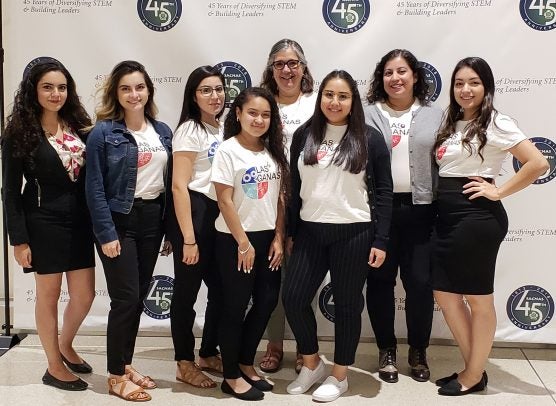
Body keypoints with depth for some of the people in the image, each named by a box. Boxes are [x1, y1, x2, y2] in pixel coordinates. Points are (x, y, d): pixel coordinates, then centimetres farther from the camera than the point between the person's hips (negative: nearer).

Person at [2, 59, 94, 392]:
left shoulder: (78, 127, 6)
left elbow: (91, 178, 7)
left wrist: (96, 223, 3)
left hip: (80, 222, 5)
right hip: (44, 224, -5)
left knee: (85, 295, 10)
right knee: (49, 296, 7)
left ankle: (66, 346, 38)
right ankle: (54, 366, 24)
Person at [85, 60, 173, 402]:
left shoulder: (163, 131, 8)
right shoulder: (103, 133, -9)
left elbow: (169, 182, 10)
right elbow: (95, 189, -11)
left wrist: (170, 228, 8)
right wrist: (106, 234, -16)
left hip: (152, 220, 6)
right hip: (119, 220, -5)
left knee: (139, 296, 12)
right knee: (126, 298, -4)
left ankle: (126, 364, 26)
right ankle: (116, 377, 9)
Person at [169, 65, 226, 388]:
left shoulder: (224, 129, 13)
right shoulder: (190, 131, -9)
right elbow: (179, 186, -15)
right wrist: (188, 238, -19)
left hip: (222, 216, 8)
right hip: (195, 214, -8)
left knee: (222, 289, 15)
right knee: (187, 291, 4)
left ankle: (209, 354, 32)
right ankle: (185, 364, 17)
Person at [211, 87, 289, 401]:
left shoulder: (274, 151, 6)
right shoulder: (228, 150, -10)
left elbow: (280, 198, 7)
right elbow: (225, 201, -13)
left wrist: (278, 238, 1)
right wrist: (243, 243, -14)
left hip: (268, 237, 6)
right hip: (235, 238, -6)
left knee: (267, 300, 10)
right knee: (236, 306, 3)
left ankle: (246, 363, 28)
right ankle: (232, 376, 16)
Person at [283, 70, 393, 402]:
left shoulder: (369, 138, -2)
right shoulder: (304, 135, 6)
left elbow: (383, 192, -2)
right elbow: (294, 186, 10)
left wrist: (380, 240, -7)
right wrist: (288, 232, 9)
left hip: (354, 233, -3)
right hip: (310, 231, 3)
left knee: (347, 304, 6)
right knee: (294, 298, 2)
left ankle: (340, 375, 23)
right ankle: (312, 363, 25)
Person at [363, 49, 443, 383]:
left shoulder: (435, 116, 8)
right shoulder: (367, 115, 4)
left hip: (420, 210, 1)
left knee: (420, 282, 3)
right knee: (380, 280, 7)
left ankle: (419, 351, 22)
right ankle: (387, 350, 24)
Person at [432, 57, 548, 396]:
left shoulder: (495, 123, -9)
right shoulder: (451, 125, 14)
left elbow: (539, 163, -17)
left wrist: (499, 191, -13)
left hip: (477, 217, -8)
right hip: (448, 218, 8)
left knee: (478, 299, 4)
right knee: (445, 294, 11)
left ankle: (474, 376, 18)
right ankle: (473, 368, 25)